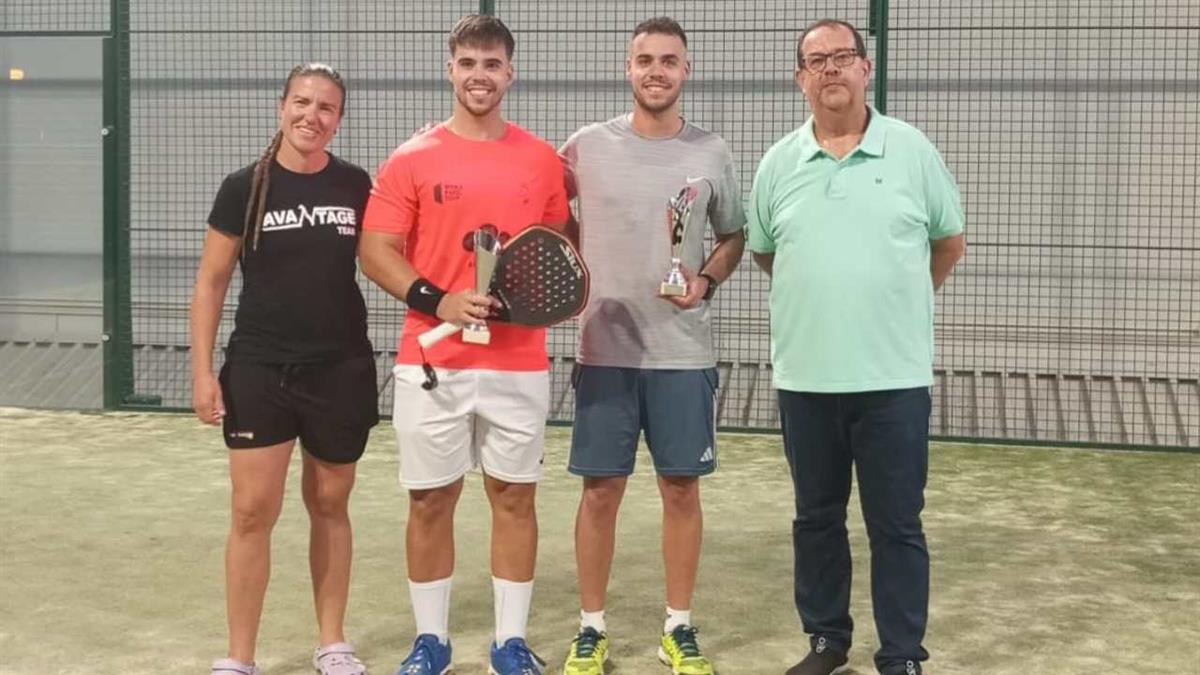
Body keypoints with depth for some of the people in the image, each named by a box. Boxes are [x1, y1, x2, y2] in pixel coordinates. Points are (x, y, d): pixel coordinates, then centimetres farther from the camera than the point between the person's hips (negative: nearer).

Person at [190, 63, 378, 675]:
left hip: (341, 369, 2)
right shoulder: (243, 188, -4)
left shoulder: (355, 186, 1)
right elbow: (211, 282, 0)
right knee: (253, 511, -4)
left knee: (330, 506, 12)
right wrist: (202, 371, -5)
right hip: (259, 369, -2)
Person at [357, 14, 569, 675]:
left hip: (519, 365, 1)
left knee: (514, 496, 8)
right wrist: (436, 300, -16)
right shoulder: (412, 160, 0)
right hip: (431, 362, -1)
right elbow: (375, 250, -3)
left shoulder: (543, 161, 6)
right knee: (429, 500, 6)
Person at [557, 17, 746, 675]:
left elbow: (733, 237, 12)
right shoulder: (586, 146, -1)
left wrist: (706, 280, -6)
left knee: (682, 489, 6)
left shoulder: (710, 153, 2)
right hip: (604, 349, -1)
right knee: (600, 491, 4)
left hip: (683, 353, 1)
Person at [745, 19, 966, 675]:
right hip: (804, 376, 2)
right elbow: (762, 252, 15)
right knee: (815, 517, 13)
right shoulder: (778, 163, 4)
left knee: (897, 525, 3)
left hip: (895, 376, -2)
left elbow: (949, 242, 10)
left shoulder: (913, 151, -1)